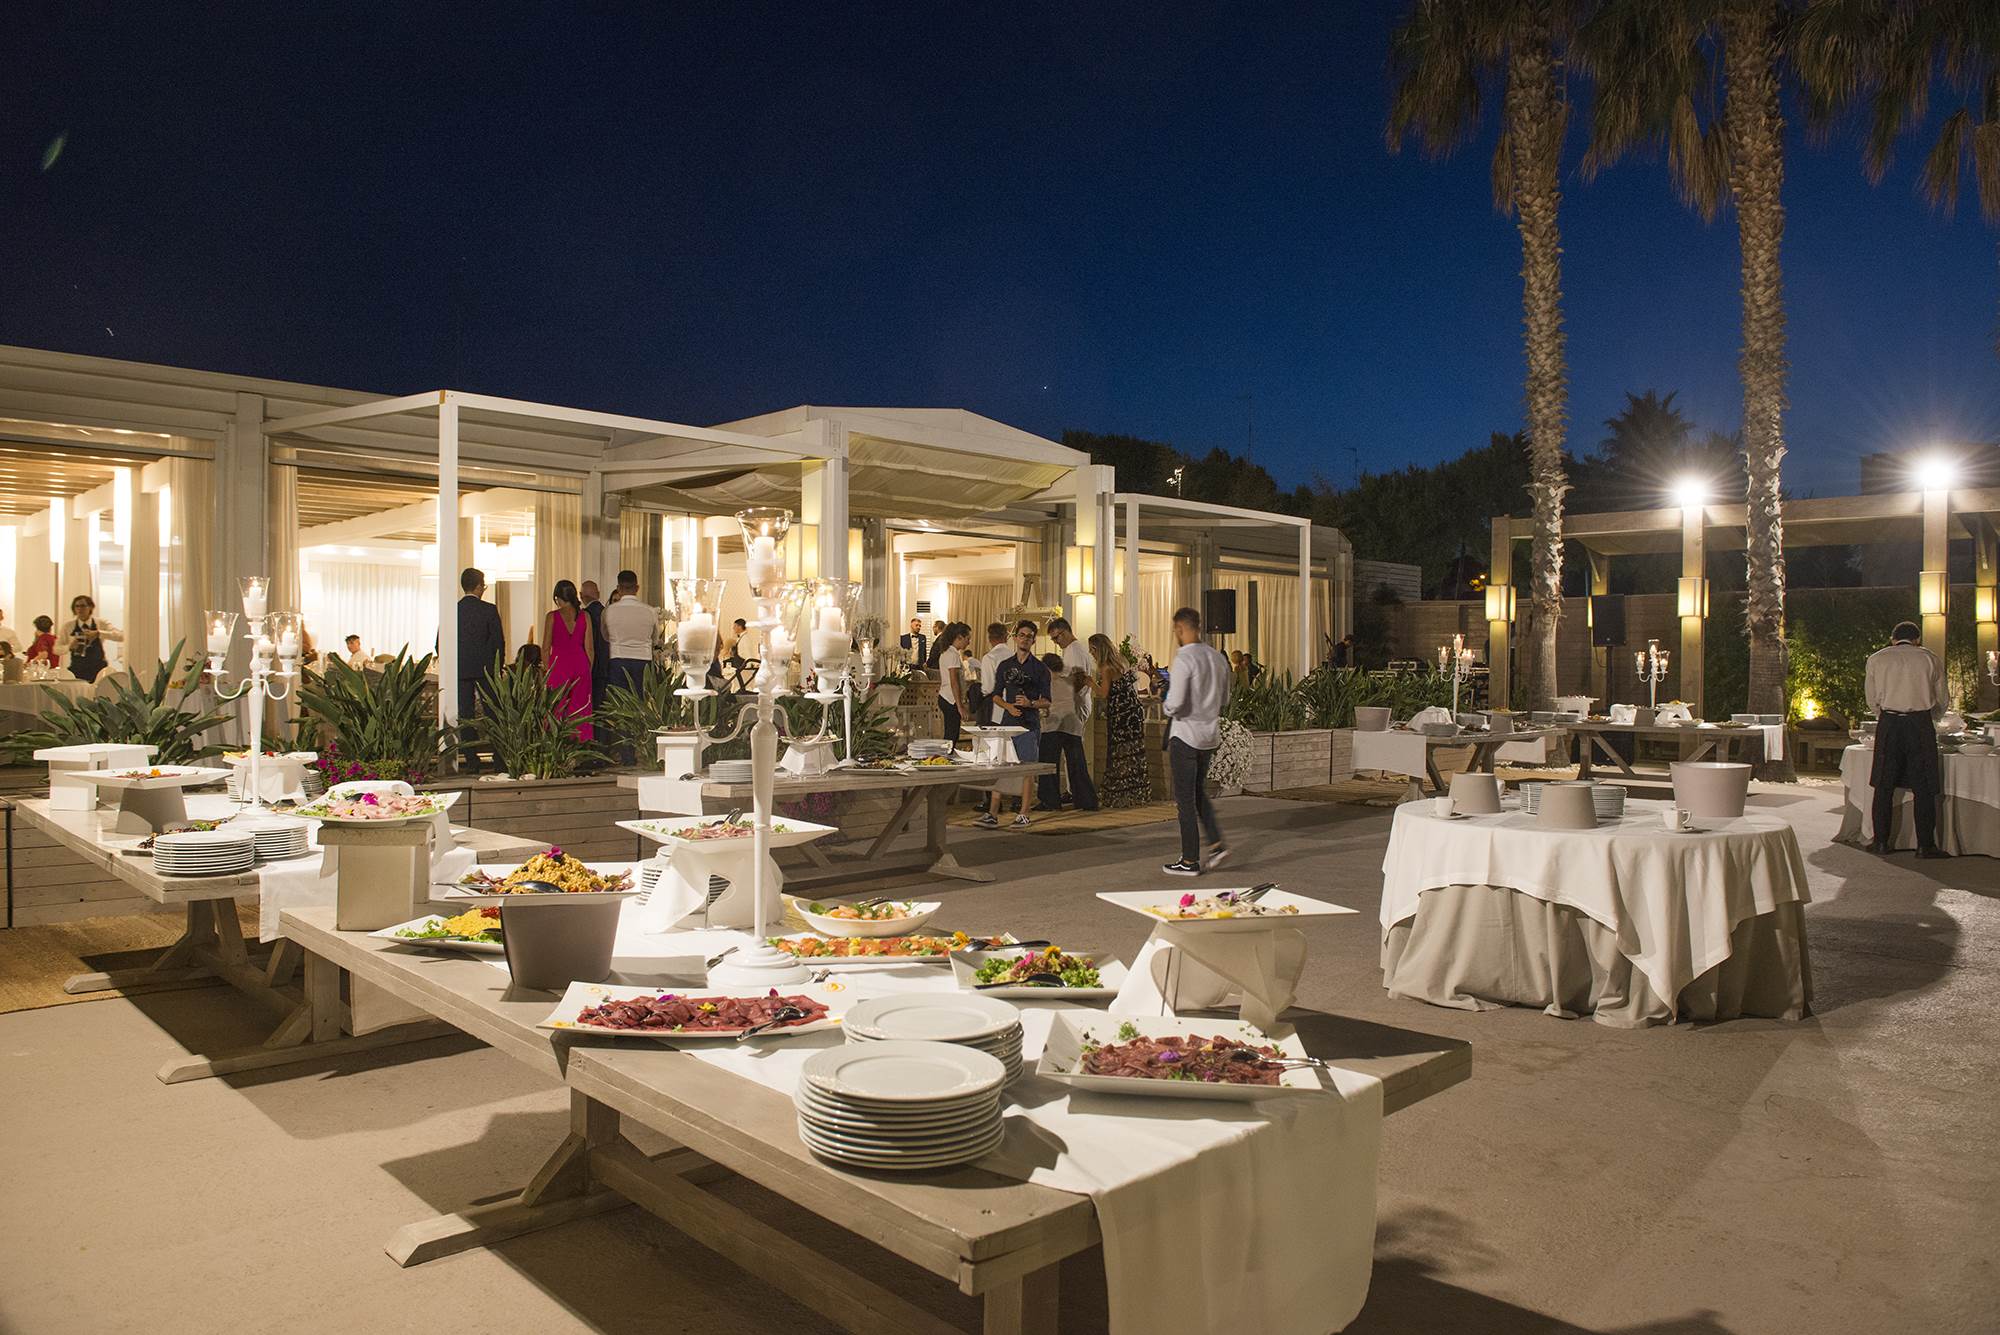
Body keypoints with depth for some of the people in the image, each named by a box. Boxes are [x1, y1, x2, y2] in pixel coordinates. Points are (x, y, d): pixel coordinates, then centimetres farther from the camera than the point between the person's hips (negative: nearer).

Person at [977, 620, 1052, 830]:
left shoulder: (1040, 669, 3)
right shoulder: (1004, 666, 11)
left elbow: (1046, 701, 2)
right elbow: (996, 695, 12)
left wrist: (1030, 703, -18)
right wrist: (1009, 707, -7)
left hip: (1029, 724, -3)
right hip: (1007, 721, 3)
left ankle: (1023, 815, 5)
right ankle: (993, 814, 1)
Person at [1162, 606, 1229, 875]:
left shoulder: (1184, 659, -18)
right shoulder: (1218, 658, 6)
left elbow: (1175, 704, -22)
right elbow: (1225, 700, 15)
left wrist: (1165, 706, -2)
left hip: (1186, 735, -7)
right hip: (1210, 735, 7)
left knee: (1186, 798, 2)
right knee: (1199, 792, 22)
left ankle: (1190, 861, 7)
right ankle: (1216, 843, 13)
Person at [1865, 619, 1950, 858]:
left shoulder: (1876, 659, 7)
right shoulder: (1930, 659, 7)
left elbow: (1872, 699, 8)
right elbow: (1940, 702, 10)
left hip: (1888, 723, 1)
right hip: (1921, 724, 0)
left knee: (1884, 785, 8)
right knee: (1923, 787, 4)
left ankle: (1881, 841, 10)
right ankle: (1925, 845, 5)